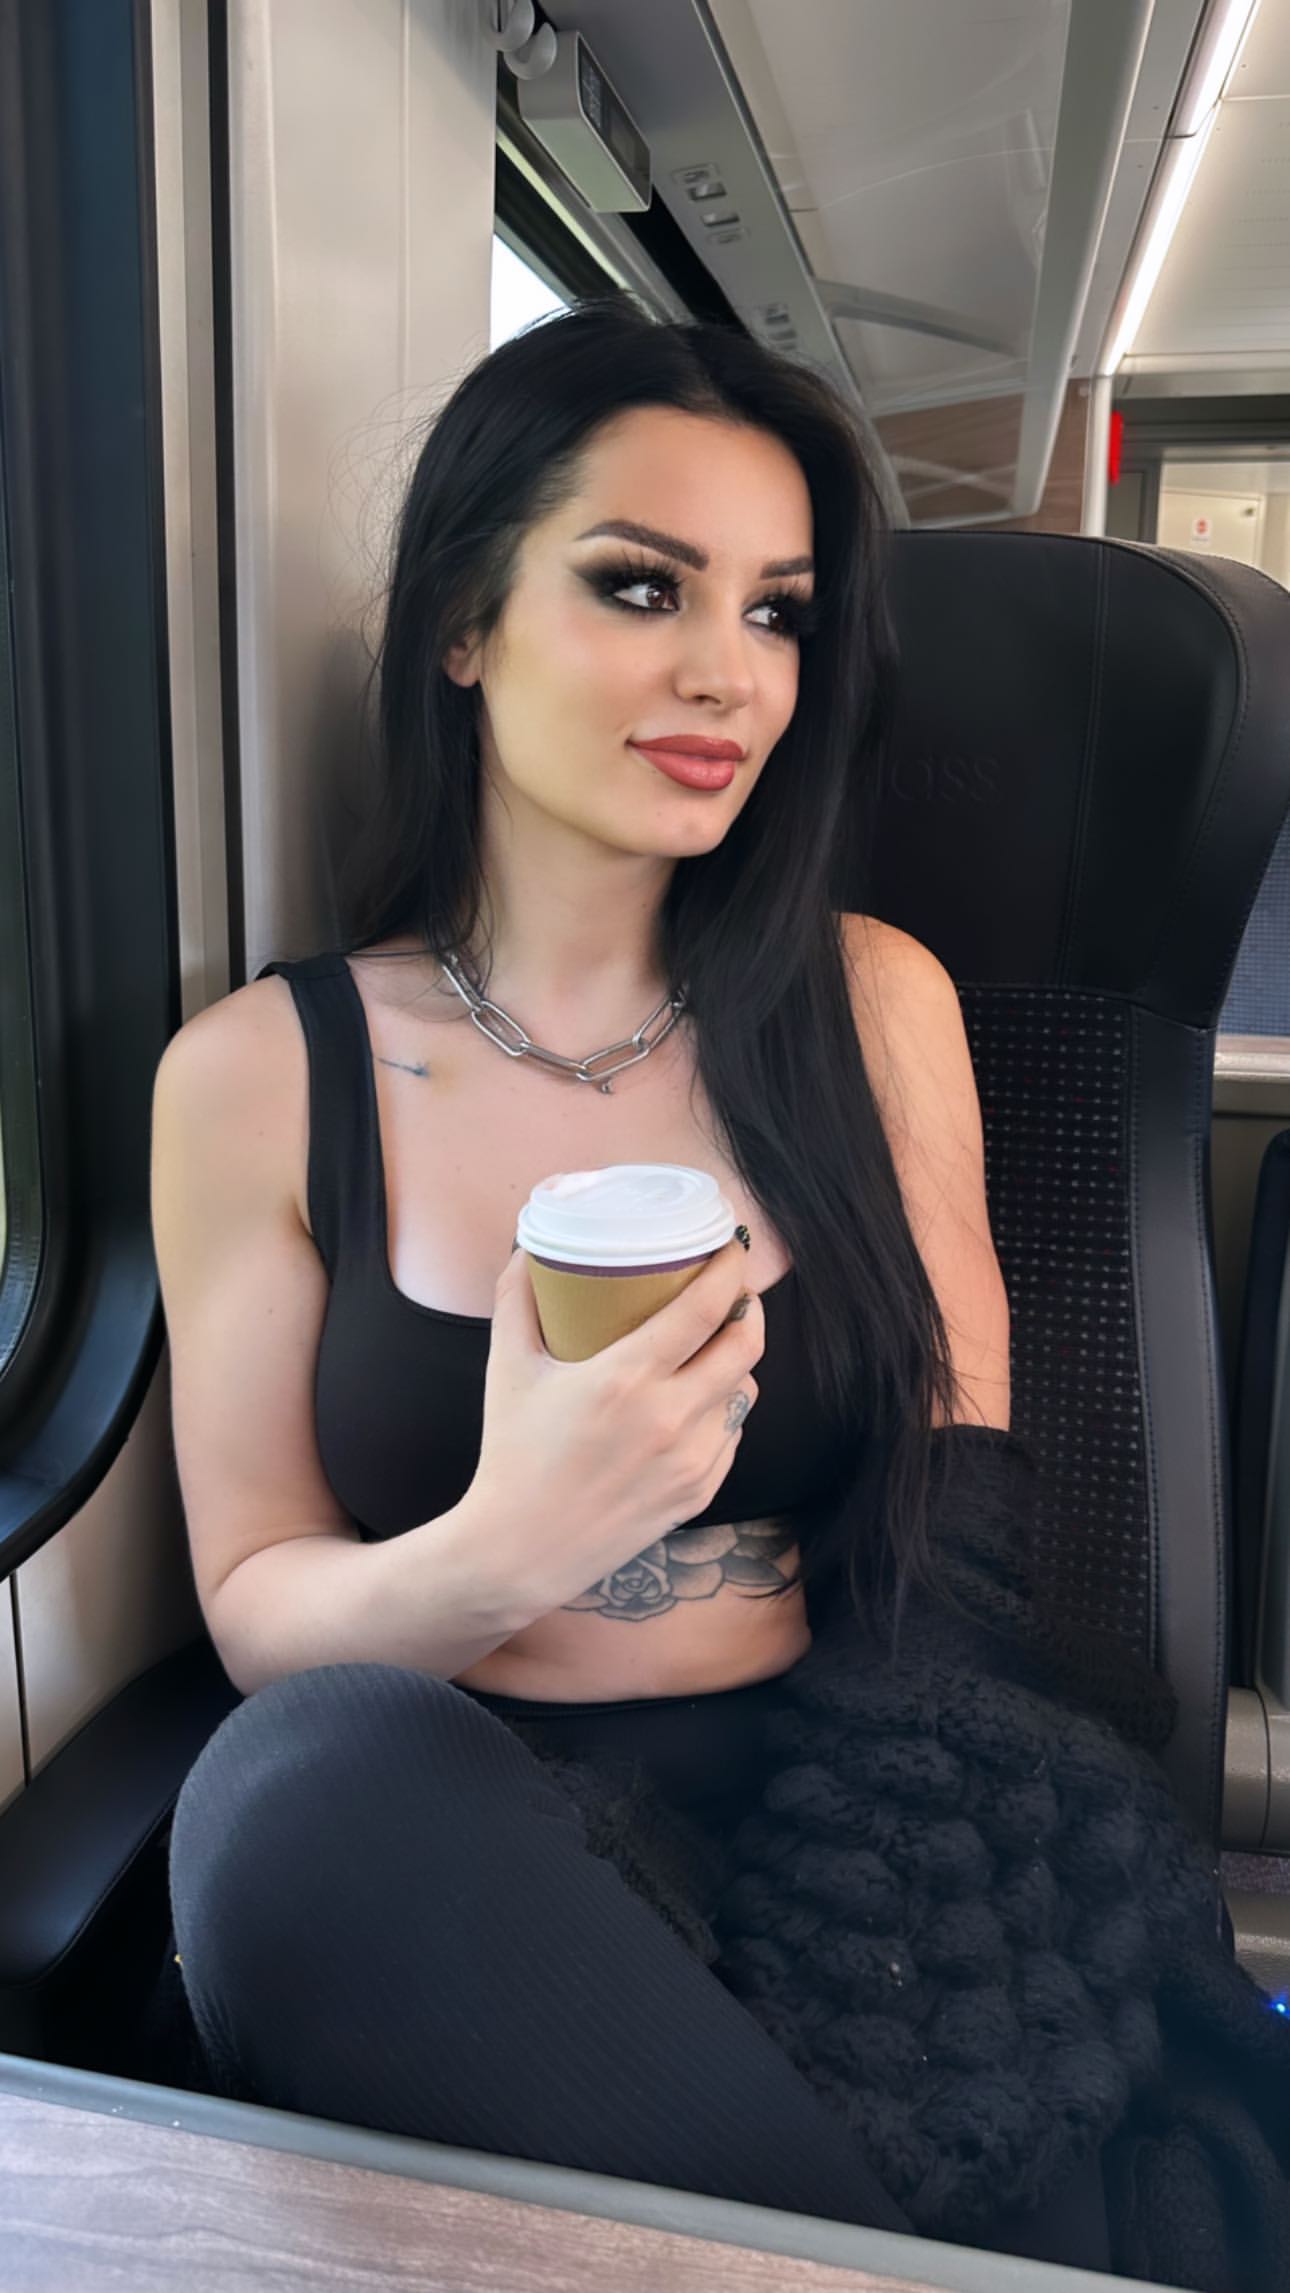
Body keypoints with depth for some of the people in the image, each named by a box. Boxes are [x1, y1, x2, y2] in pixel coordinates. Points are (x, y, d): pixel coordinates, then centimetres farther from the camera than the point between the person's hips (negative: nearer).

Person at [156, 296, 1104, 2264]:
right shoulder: (258, 1075, -3)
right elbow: (253, 1604, -1)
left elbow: (965, 1519, 6)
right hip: (429, 1841, 1)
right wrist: (504, 1552, -22)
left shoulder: (876, 1007, 2)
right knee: (320, 1772, -32)